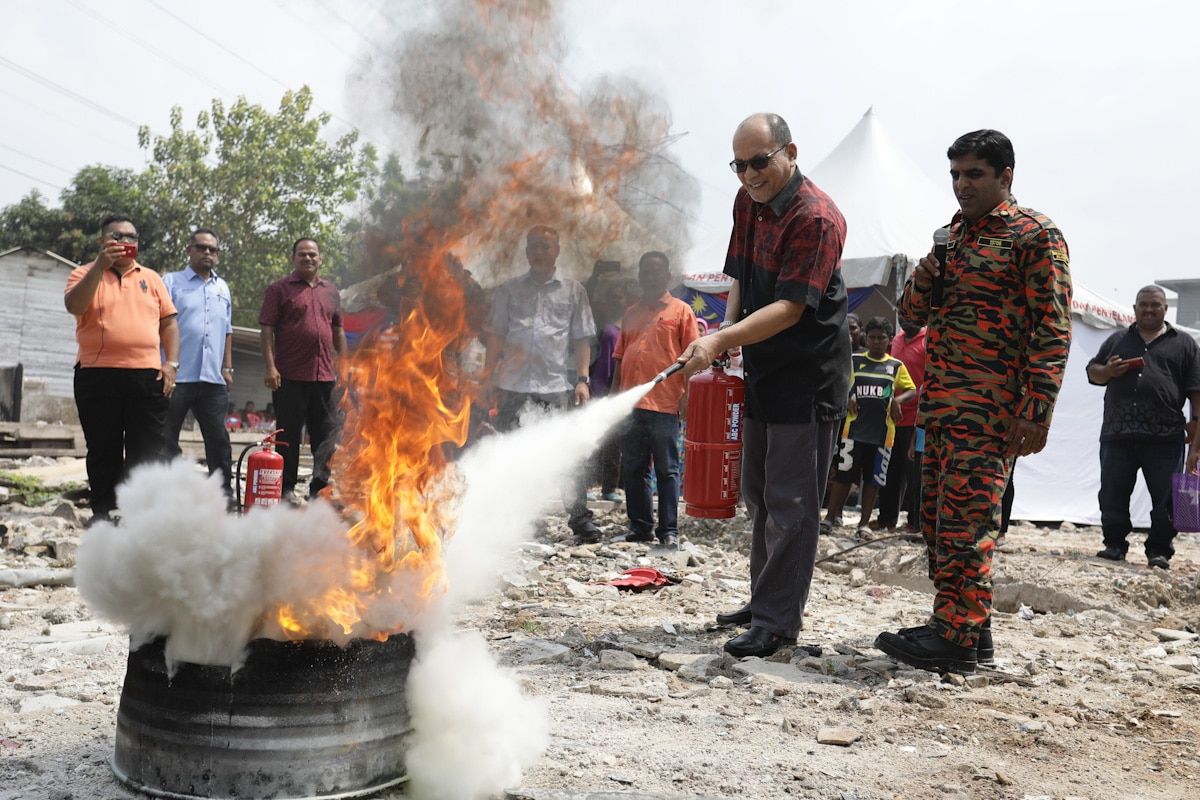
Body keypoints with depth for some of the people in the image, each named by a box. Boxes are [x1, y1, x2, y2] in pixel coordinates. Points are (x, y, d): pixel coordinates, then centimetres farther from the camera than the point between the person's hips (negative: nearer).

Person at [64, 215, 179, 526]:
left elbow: (169, 323, 13)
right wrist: (101, 265, -19)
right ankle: (103, 511, 13)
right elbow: (74, 305, -14)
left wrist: (171, 363, 1)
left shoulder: (151, 278, 15)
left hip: (147, 376, 2)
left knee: (147, 451, 2)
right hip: (98, 375, -2)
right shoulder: (85, 273, 7)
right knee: (103, 450, 4)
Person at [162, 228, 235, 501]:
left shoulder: (223, 287, 19)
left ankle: (224, 491, 14)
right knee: (166, 440, 1)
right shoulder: (171, 282, 4)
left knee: (218, 438, 7)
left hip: (213, 377, 4)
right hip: (177, 376, -4)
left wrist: (227, 367, 17)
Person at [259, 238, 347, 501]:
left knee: (326, 432, 4)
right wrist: (270, 367, -12)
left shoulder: (331, 291, 17)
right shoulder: (279, 289, 3)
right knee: (289, 434, 3)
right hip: (290, 376, -4)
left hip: (324, 375, 5)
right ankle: (287, 488, 11)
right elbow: (267, 330, -3)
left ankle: (320, 487, 10)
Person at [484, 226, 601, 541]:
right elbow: (497, 336, 12)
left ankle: (580, 517, 3)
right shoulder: (508, 290, 14)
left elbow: (582, 339, 10)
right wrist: (488, 376, 3)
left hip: (559, 384, -1)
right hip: (515, 384, 1)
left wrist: (582, 379, 0)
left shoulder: (573, 290, 12)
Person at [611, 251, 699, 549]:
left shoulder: (680, 310, 3)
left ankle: (669, 531, 5)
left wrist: (687, 396, -10)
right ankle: (640, 526, 19)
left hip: (664, 404, -5)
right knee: (633, 469, 9)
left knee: (667, 470, 0)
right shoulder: (632, 314, 18)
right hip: (630, 404, 5)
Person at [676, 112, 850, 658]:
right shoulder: (748, 202, 7)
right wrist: (727, 331, -1)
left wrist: (720, 341, -35)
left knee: (790, 501, -5)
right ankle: (764, 601, 30)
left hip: (808, 375, -9)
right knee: (758, 493, 17)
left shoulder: (817, 218, -20)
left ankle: (778, 621, 3)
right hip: (762, 369, 9)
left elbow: (790, 308, -26)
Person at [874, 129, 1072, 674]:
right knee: (937, 517, 10)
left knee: (964, 519, -8)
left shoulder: (1035, 235, -4)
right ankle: (969, 628, 20)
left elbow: (1053, 329, -10)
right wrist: (930, 268, -1)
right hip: (940, 403, 8)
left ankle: (959, 639, 0)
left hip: (989, 409, -8)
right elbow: (912, 313, 19)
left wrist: (1037, 410, -17)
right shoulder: (953, 233, 19)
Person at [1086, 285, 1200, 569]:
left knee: (1165, 498, 2)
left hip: (1164, 439, -2)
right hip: (1117, 436, 2)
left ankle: (1159, 551, 14)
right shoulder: (1117, 340, 16)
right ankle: (1114, 545, 19)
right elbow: (1092, 372, 23)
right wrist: (1107, 371, -3)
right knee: (1112, 495, 5)